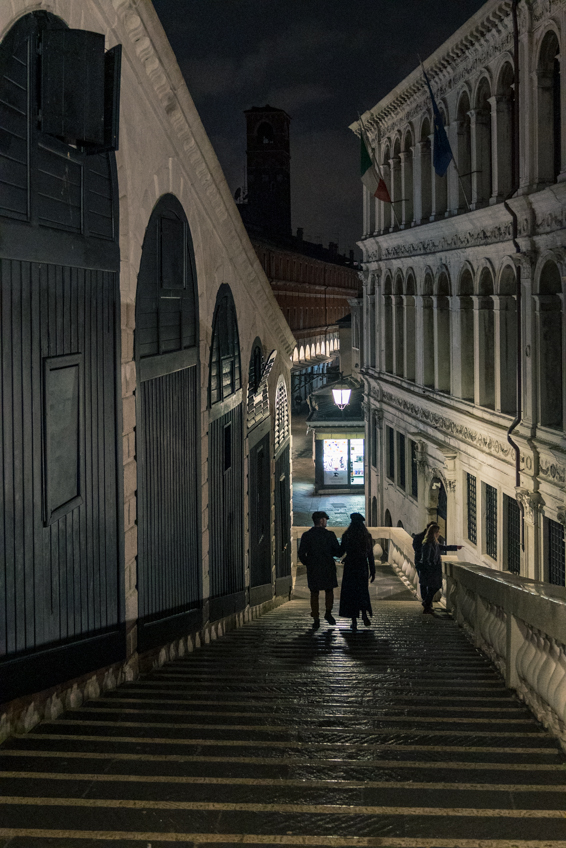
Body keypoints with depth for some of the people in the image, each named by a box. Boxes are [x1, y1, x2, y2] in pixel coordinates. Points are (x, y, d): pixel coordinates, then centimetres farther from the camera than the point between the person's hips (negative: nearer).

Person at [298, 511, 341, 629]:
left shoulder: (306, 536, -4)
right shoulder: (330, 535, -6)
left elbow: (301, 554, -7)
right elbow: (338, 552, -5)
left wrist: (307, 563, 10)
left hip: (313, 569, 1)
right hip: (328, 568, -1)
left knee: (314, 593, 7)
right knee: (329, 591, 19)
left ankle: (316, 619, 3)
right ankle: (328, 612, 8)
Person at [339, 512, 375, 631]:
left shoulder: (346, 536, -9)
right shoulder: (367, 537, -2)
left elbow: (341, 552, -2)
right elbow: (370, 556, 1)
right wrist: (373, 572, 6)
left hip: (350, 567, -2)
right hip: (363, 567, 2)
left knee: (350, 592, 5)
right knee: (362, 591, 18)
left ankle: (354, 620, 2)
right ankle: (364, 613, -2)